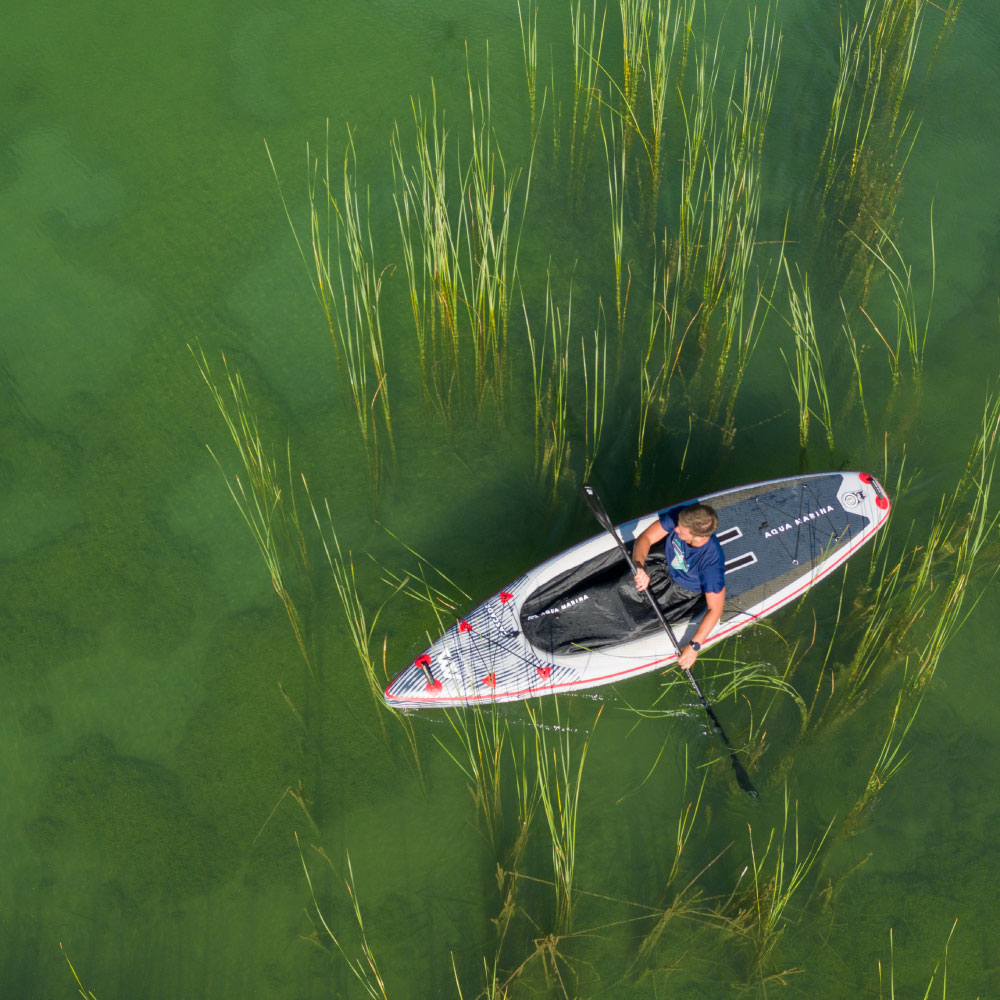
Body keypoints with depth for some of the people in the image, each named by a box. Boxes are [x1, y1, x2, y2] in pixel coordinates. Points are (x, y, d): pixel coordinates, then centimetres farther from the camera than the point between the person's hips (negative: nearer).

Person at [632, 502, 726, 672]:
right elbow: (645, 538, -24)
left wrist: (694, 646, -33)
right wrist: (639, 566, -44)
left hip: (686, 592, -4)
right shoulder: (679, 516, -34)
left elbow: (715, 609, -33)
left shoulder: (712, 562, -43)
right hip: (666, 566, 4)